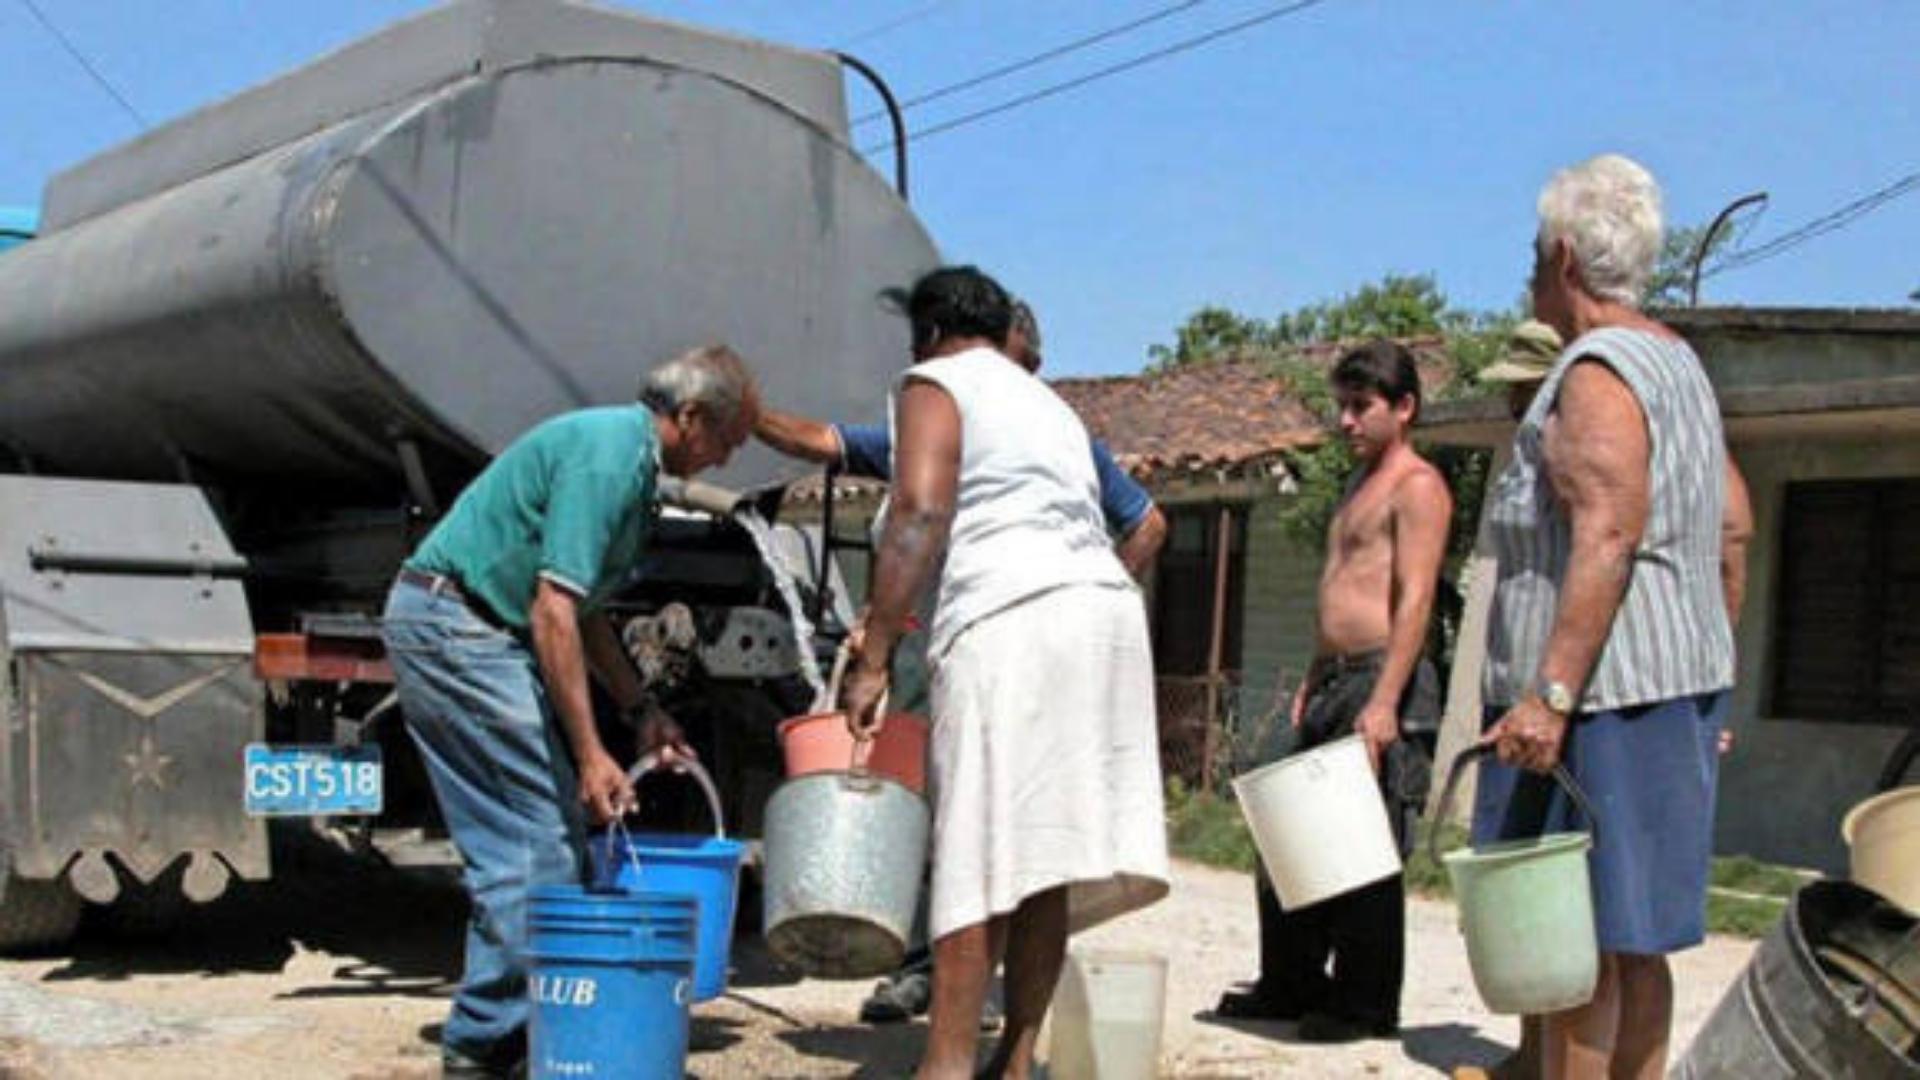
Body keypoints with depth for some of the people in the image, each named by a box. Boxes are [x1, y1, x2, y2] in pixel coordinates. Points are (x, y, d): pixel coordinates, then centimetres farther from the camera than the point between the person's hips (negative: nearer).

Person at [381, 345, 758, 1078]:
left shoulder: (629, 458, 15)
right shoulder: (607, 454, -17)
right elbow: (553, 611, -23)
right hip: (456, 625, -10)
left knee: (512, 839, 10)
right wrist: (590, 754, -23)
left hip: (454, 629, 10)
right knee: (540, 835, -9)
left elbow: (580, 608, 23)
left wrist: (640, 711, 18)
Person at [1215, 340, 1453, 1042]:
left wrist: (1384, 701, -25)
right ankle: (1292, 985, 23)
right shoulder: (1359, 484, 21)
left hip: (1380, 680, -9)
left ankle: (1367, 1004, 5)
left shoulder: (1417, 486, -8)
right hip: (1333, 682, 10)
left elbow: (1414, 600, -18)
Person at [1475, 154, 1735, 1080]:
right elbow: (1723, 543, 20)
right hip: (1678, 682, 10)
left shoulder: (1597, 371, -13)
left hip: (1603, 692, -10)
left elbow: (1607, 539, -24)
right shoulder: (1677, 361, 18)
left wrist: (1550, 692, -27)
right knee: (1631, 936, 13)